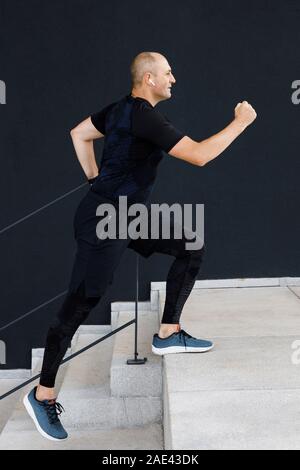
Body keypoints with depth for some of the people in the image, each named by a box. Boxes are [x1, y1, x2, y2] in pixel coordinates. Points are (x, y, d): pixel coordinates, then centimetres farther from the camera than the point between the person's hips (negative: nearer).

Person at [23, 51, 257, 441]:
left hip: (133, 213, 10)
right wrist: (240, 122, -12)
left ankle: (168, 334, 16)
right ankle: (42, 396, 12)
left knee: (192, 247, 8)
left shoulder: (122, 108, 9)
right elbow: (198, 155, -24)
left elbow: (79, 134, 21)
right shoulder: (145, 116, -20)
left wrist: (95, 180, 18)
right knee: (80, 306, -2)